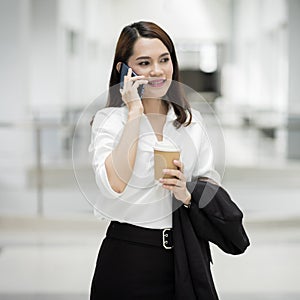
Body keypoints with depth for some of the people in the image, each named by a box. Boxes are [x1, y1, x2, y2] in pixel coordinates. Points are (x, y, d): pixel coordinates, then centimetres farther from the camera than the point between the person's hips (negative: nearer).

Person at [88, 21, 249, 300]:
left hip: (183, 255, 4)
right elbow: (115, 185, -22)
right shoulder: (109, 119, -5)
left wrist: (187, 194, -15)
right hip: (128, 257, -3)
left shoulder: (191, 119, 7)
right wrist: (135, 111, -17)